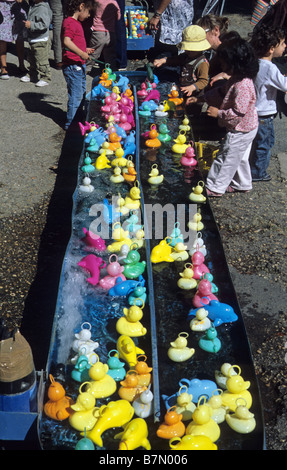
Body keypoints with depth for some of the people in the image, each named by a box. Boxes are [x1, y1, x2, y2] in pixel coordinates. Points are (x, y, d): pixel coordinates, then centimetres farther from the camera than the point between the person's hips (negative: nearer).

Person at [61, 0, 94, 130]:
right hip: (72, 66, -11)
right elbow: (66, 41, -30)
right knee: (76, 96, -4)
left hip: (79, 66, 11)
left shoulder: (76, 22, 16)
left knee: (82, 94, 20)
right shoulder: (70, 22, -16)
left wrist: (85, 49, 19)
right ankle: (70, 124, 7)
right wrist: (81, 53, -30)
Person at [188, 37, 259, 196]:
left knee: (226, 159, 4)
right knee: (240, 158, 24)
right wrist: (200, 98, 8)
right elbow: (221, 92, 13)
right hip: (245, 128, 10)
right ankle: (242, 184, 41)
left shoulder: (243, 86, -31)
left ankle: (215, 188, 18)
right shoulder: (236, 79, 1)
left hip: (240, 131, -10)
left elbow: (239, 112, -33)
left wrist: (219, 113, -23)